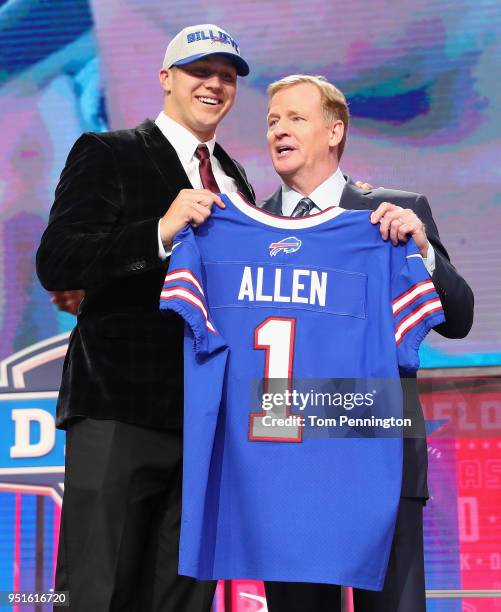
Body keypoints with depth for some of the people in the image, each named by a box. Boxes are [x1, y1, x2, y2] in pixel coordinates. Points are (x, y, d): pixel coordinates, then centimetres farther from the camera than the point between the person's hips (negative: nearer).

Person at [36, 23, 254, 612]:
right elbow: (54, 263, -13)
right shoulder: (106, 155, 1)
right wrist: (159, 231, -24)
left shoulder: (234, 179, 19)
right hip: (120, 410, -6)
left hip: (208, 419, 6)